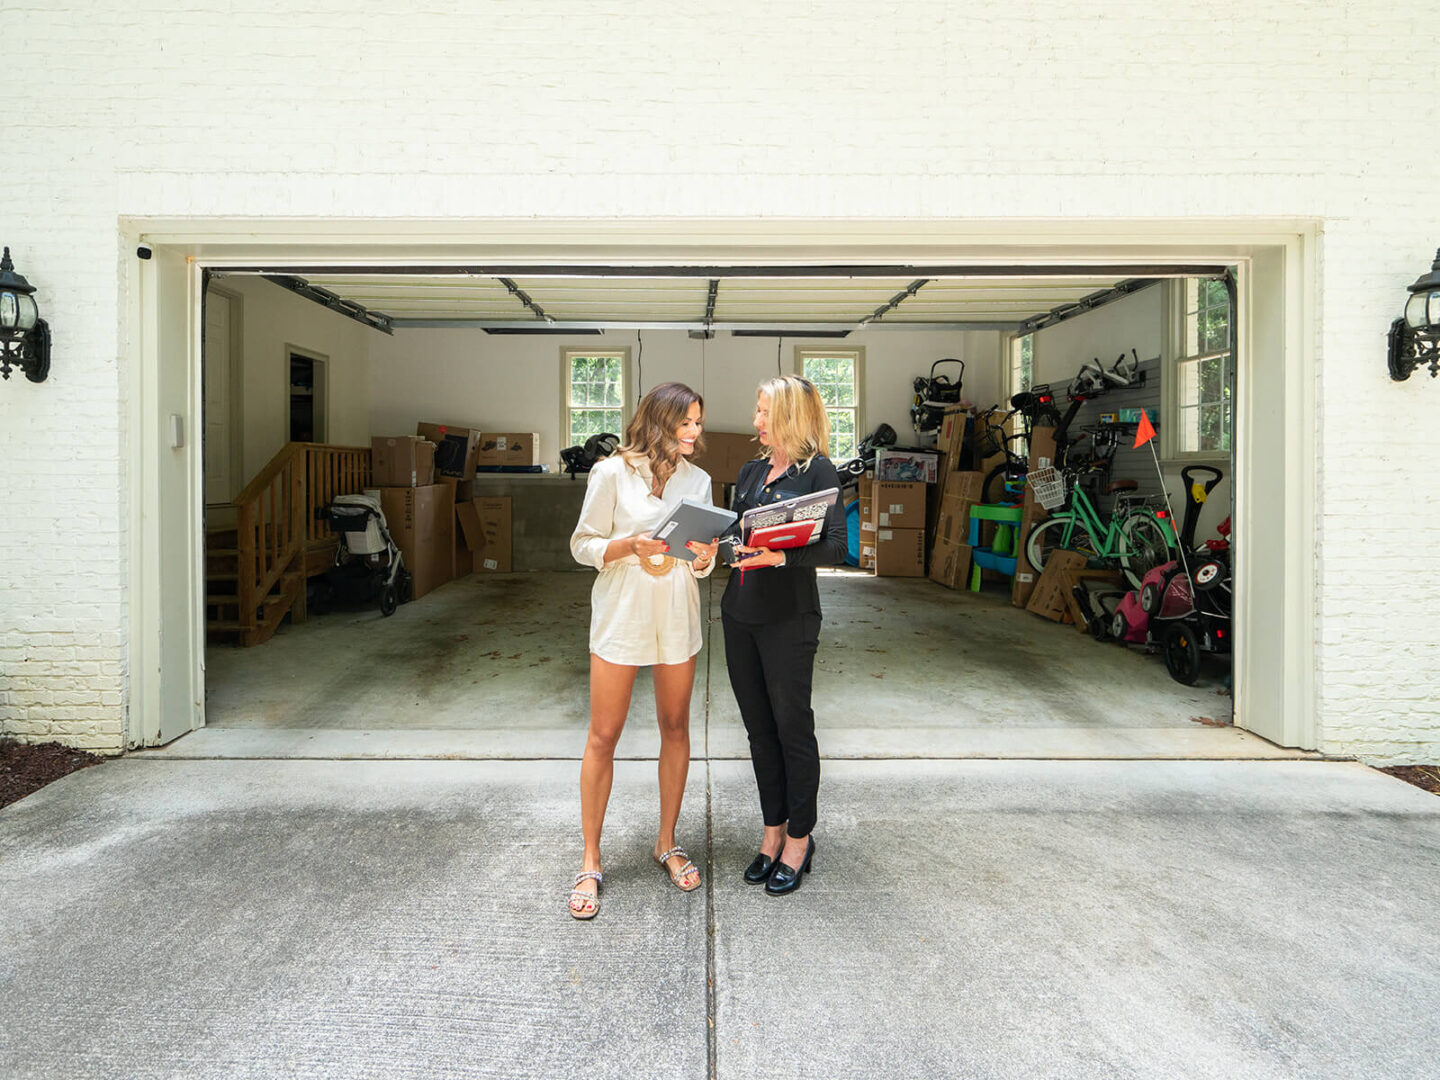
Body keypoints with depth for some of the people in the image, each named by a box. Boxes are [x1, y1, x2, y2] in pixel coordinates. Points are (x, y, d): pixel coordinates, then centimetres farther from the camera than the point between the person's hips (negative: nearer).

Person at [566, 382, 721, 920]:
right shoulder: (612, 473, -6)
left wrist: (704, 558, -12)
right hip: (621, 615, -4)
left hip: (678, 618, 4)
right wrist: (632, 544, -21)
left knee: (675, 728, 11)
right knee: (603, 737, 1)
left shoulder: (698, 479, 7)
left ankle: (667, 843, 30)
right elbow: (583, 545, -4)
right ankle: (591, 861, 16)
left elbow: (701, 562, 11)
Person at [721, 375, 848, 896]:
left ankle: (799, 839, 23)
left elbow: (837, 547, -16)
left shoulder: (817, 471, -8)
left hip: (789, 618, -7)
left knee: (793, 727, 5)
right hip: (740, 613, 7)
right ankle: (773, 832, 29)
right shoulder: (751, 470, 13)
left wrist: (782, 556, -28)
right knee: (759, 729, 14)